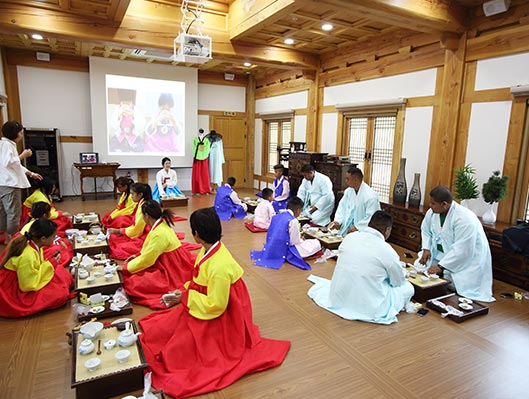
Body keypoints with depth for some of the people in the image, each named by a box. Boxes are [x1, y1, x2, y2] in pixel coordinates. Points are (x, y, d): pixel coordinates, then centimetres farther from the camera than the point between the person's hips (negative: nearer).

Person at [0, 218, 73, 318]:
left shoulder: (35, 246, -6)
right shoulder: (27, 257, -32)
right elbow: (28, 286, -25)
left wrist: (51, 263, -9)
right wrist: (49, 264, -21)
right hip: (13, 296, -8)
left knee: (64, 275, -1)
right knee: (60, 294, -19)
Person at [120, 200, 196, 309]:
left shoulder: (159, 234, -24)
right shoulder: (162, 224, 3)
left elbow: (146, 260, -14)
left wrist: (125, 268, -2)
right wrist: (137, 256, 14)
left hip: (171, 274, -10)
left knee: (131, 283, -11)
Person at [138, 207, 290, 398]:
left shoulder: (220, 267, -34)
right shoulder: (208, 250, -6)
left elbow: (215, 305, -26)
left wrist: (185, 297, -18)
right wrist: (183, 291, -3)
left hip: (217, 317, -8)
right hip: (205, 305, 9)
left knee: (176, 349, -3)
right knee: (161, 329, 10)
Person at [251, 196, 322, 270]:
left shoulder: (277, 216, 4)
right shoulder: (293, 221, -18)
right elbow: (294, 242, -14)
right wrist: (302, 240, 9)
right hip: (283, 251, -8)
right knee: (316, 243, -4)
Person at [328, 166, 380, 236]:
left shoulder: (370, 196, -17)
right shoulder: (348, 191, 5)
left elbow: (371, 217, -18)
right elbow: (342, 207, 8)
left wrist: (357, 227, -19)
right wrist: (337, 221, -6)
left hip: (362, 230, -6)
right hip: (347, 227, 6)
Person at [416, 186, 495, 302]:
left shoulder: (464, 219, -30)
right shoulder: (432, 212, -9)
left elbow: (462, 250, -31)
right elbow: (426, 231, 8)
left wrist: (441, 266, -30)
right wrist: (426, 248, -9)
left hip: (467, 257, -7)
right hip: (440, 252, 7)